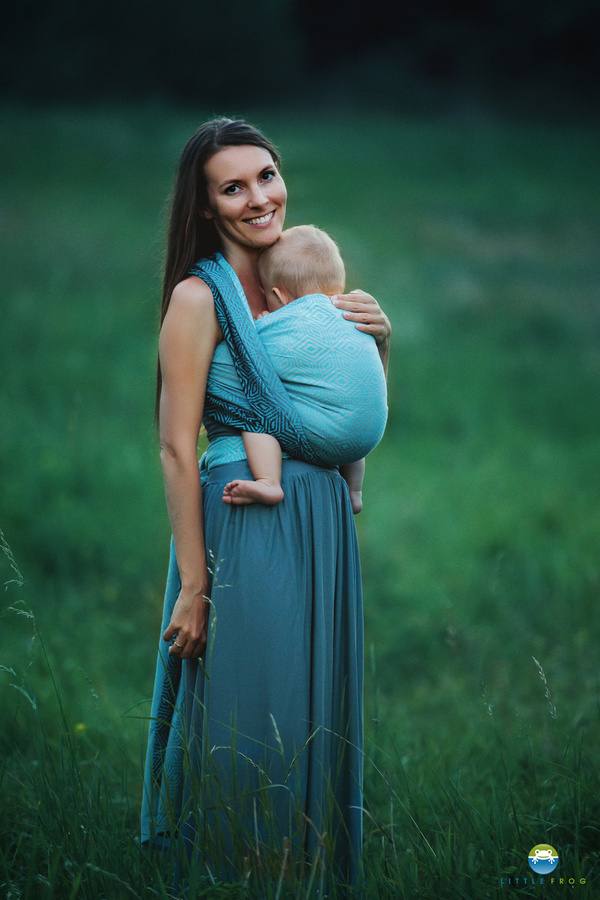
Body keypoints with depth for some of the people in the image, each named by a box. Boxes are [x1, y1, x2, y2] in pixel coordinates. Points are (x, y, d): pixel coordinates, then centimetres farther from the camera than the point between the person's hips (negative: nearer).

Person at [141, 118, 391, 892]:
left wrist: (379, 337, 1)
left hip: (322, 525, 7)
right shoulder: (200, 296, -8)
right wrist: (193, 586, -15)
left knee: (316, 713, 13)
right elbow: (176, 449, -12)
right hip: (245, 528, -7)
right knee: (248, 729, -1)